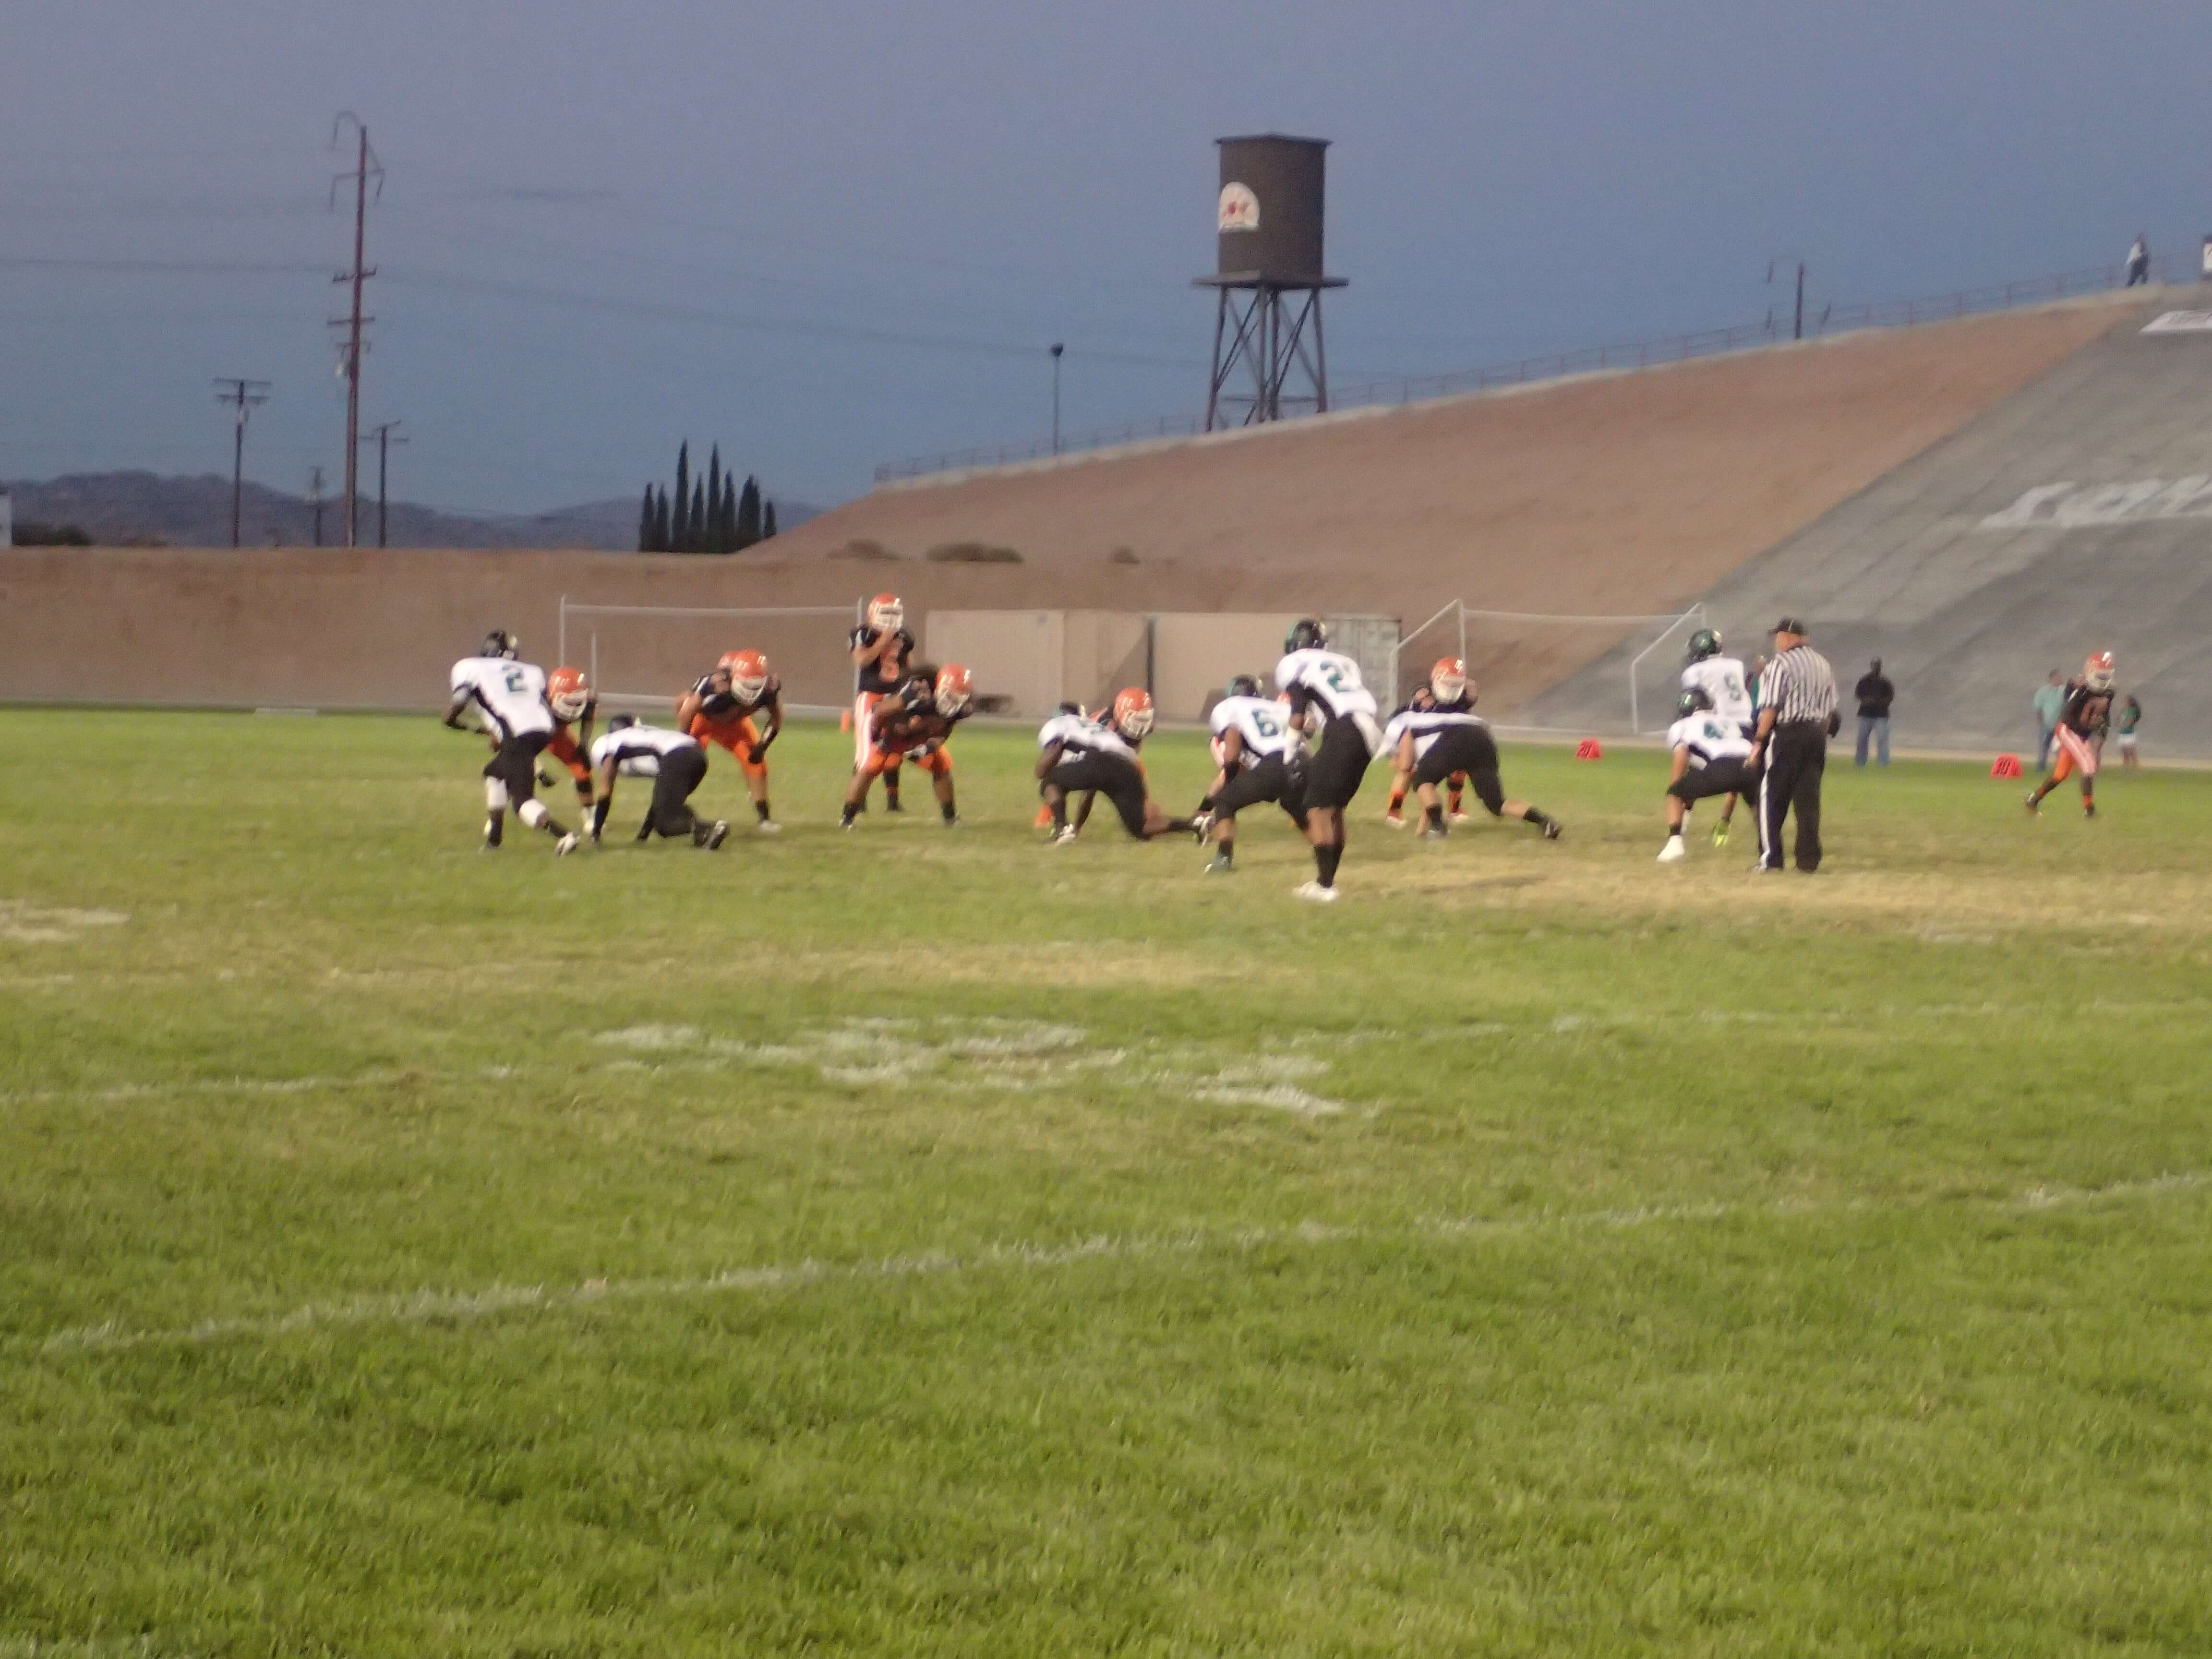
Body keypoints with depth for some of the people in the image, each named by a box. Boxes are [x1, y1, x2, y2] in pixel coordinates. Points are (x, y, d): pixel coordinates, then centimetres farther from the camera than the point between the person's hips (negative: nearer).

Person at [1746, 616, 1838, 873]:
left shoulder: (1781, 664, -8)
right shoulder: (1823, 665, 13)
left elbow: (1771, 708, -14)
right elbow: (1830, 710, 13)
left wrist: (1758, 742, -12)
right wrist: (1820, 738, 18)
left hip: (1786, 735, -6)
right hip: (1817, 735, 6)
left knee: (1771, 796, 1)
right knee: (1808, 799, 8)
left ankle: (1770, 858, -3)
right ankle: (1809, 860, 6)